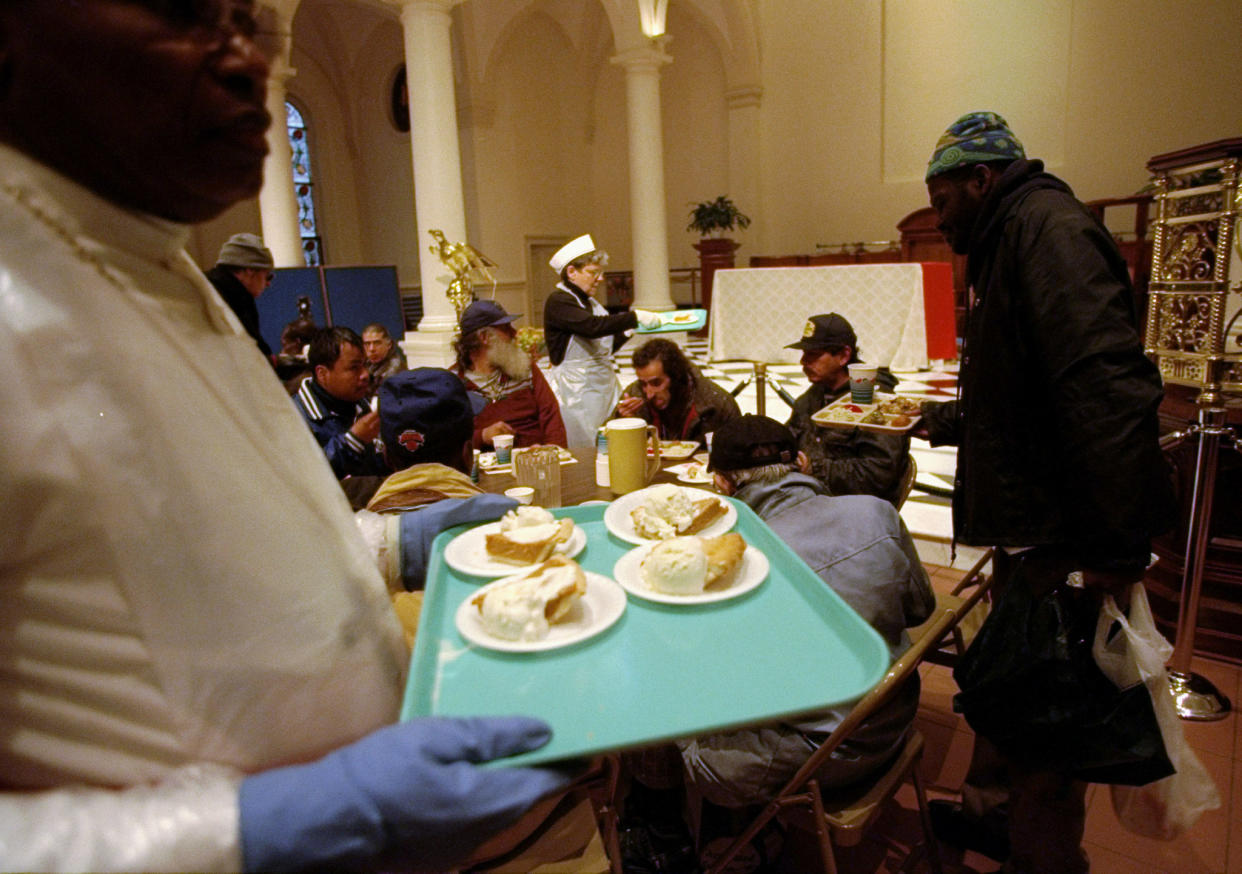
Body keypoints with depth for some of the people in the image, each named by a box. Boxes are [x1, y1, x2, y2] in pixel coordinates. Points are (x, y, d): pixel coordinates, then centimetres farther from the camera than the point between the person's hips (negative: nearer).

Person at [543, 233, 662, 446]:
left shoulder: (589, 302, 16)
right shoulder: (558, 301, -11)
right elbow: (592, 326, -28)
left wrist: (628, 331, 4)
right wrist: (634, 317, -27)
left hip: (603, 384, 8)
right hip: (577, 391, -8)